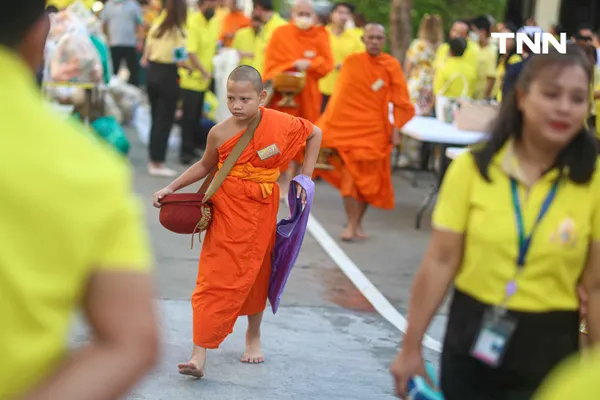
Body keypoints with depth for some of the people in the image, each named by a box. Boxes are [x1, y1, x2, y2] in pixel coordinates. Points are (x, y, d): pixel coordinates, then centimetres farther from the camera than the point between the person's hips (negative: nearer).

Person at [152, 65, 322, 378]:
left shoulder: (281, 124, -10)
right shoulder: (220, 133, -10)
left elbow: (315, 134, 8)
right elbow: (205, 165, 8)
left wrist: (305, 176, 3)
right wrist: (170, 189, 3)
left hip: (261, 211, 1)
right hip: (226, 212, -1)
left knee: (255, 275, 16)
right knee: (214, 280, -7)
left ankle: (253, 336, 40)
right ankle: (199, 355, -11)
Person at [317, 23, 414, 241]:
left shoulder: (391, 65, -3)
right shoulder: (351, 61, -1)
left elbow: (400, 101, -2)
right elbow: (340, 93, 4)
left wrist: (396, 128, -7)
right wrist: (329, 121, 3)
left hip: (375, 130, 0)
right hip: (348, 126, 0)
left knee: (368, 178, 7)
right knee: (349, 176, -3)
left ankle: (357, 223, 20)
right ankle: (352, 224, 4)